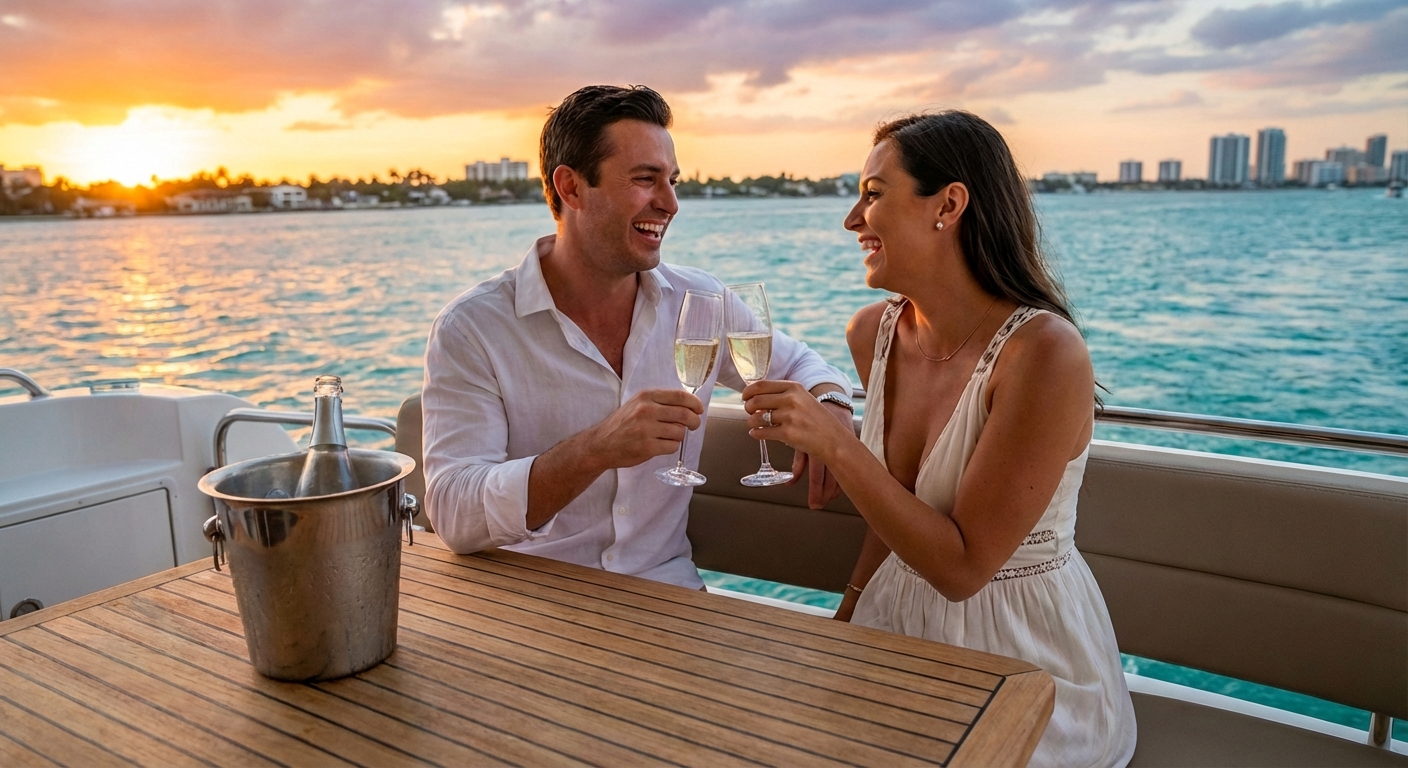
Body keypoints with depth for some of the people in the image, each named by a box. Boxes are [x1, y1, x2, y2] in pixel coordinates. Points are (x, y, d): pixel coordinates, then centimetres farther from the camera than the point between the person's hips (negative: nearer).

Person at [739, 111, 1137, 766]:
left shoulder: (1045, 354, -24)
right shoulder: (873, 333, -4)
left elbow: (963, 565, -23)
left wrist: (834, 445, -30)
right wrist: (843, 621, 9)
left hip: (1024, 655, -5)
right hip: (899, 616, 6)